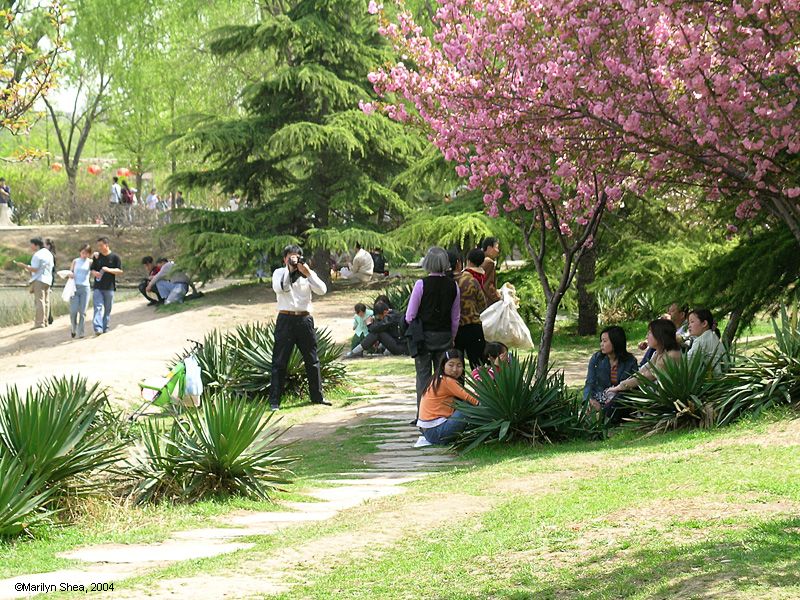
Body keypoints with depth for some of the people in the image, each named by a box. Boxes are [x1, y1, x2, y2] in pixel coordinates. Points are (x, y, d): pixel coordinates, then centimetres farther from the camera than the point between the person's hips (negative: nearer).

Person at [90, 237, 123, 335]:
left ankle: (105, 328, 15)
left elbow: (120, 271, -2)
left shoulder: (115, 257, 1)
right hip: (97, 287, 1)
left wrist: (109, 270, -18)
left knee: (107, 309, 6)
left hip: (109, 287, -1)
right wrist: (94, 273, -9)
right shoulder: (97, 257, 10)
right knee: (98, 307, -11)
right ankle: (98, 328, -21)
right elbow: (92, 270, 15)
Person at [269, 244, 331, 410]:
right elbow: (279, 288, -16)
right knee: (279, 361, -3)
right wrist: (289, 269, -15)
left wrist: (307, 272, -13)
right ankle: (274, 401, -2)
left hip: (304, 319, 3)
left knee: (312, 360, 10)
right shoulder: (279, 273, 4)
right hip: (286, 319, -3)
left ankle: (317, 397, 22)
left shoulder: (307, 274, 10)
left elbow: (322, 290, -6)